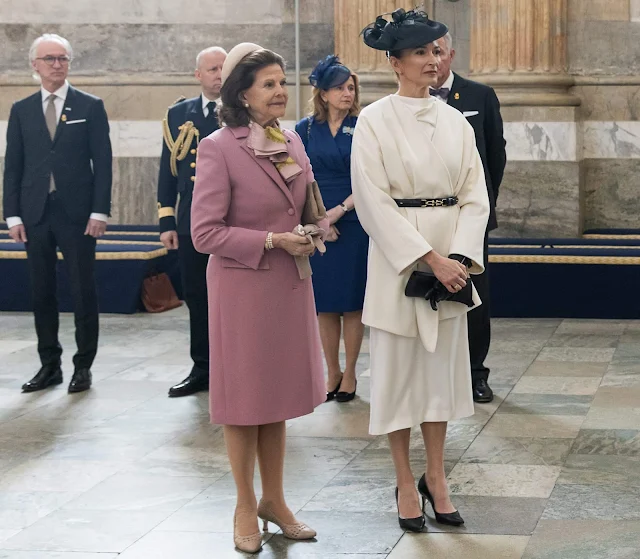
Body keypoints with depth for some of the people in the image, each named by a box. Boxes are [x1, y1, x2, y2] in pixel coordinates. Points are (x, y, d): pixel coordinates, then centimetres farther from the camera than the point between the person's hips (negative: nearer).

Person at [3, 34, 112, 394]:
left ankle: (84, 366, 10)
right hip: (35, 215, 3)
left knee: (84, 293, 1)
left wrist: (100, 212, -9)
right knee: (42, 293, 7)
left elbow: (102, 162, -1)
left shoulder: (90, 107, 2)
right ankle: (50, 366, 16)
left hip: (77, 215, -3)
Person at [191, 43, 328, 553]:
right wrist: (272, 241, -19)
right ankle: (246, 507, 20)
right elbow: (205, 233, -16)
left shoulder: (292, 142, 6)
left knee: (277, 397, 14)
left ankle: (274, 500, 27)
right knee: (243, 398, 6)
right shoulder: (218, 149, -14)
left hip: (290, 283, 6)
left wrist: (316, 226, -4)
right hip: (242, 286, -6)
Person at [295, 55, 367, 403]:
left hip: (353, 224, -1)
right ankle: (332, 374, 14)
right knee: (324, 303, 4)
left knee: (352, 301, 2)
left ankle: (349, 374, 11)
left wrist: (340, 210, -13)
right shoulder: (306, 129, 3)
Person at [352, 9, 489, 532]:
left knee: (444, 362, 9)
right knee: (398, 365, 3)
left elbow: (475, 196, 5)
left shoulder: (456, 121, 7)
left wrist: (459, 258, -11)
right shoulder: (374, 121, -6)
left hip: (453, 258, 4)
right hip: (398, 258, -4)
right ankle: (405, 483, 14)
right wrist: (430, 259, -16)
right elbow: (375, 201, -11)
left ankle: (436, 476, 20)